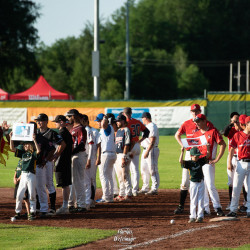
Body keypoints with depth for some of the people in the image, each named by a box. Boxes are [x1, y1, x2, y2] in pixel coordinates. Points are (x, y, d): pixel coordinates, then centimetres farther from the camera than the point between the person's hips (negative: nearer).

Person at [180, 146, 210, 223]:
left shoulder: (200, 161, 3)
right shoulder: (189, 163, -7)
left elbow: (207, 156, 2)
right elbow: (181, 161, -21)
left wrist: (208, 148, -10)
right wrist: (182, 152, -28)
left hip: (201, 183, 2)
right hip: (193, 183, -2)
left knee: (200, 200, 2)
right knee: (193, 201, 3)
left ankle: (200, 216, 5)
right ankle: (192, 217, 6)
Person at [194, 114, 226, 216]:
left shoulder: (213, 131, -4)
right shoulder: (196, 134, 14)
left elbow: (223, 144, -7)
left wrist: (217, 159, -11)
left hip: (208, 163, -6)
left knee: (210, 186, -13)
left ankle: (218, 208, -7)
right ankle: (205, 209, 11)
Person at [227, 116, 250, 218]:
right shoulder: (238, 135, 2)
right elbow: (232, 149, 4)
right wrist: (229, 162, -3)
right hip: (241, 163, -1)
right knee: (236, 187, -1)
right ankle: (233, 210, 4)